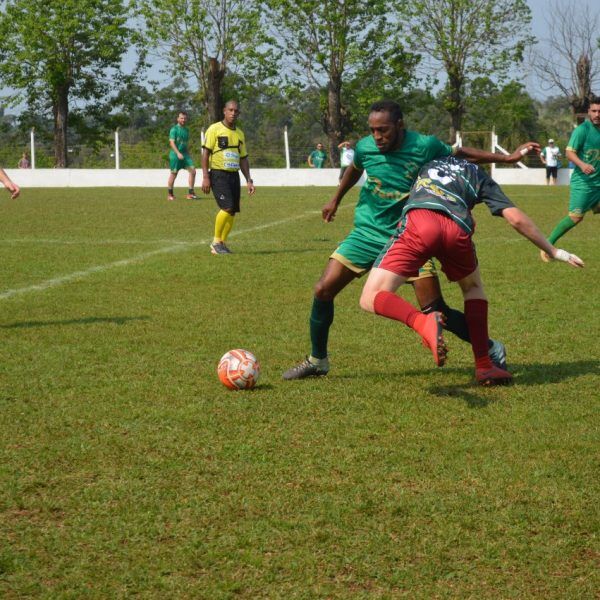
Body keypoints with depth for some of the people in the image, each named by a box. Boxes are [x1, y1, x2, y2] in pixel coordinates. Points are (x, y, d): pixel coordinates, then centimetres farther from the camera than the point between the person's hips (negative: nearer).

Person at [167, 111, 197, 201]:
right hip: (175, 154, -6)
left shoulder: (186, 130, 14)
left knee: (192, 170, -7)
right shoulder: (174, 129, -7)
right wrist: (178, 153, -25)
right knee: (173, 174, 1)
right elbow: (172, 142, -15)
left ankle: (190, 193, -3)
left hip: (185, 154, 6)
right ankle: (170, 194, 16)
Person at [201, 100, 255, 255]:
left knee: (232, 212, 2)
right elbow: (205, 153, -7)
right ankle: (216, 241, -4)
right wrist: (205, 177, -14)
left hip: (234, 175, 6)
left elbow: (243, 159, 20)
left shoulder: (239, 134, 16)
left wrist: (249, 180, 11)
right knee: (227, 207, -18)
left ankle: (220, 244, 13)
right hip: (218, 174, -6)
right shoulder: (215, 129, -3)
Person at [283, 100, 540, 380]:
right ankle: (317, 360, 11)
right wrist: (335, 200, 32)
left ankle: (491, 349, 11)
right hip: (367, 232, 3)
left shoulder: (425, 146, -14)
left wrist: (507, 157, 9)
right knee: (323, 290, -9)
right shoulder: (365, 147, -7)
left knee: (435, 311, -11)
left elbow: (460, 154, 6)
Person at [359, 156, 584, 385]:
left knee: (371, 298, 1)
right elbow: (516, 218, 22)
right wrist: (553, 251, 31)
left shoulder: (429, 162, 39)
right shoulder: (479, 175, 32)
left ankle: (422, 322, -29)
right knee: (473, 288, 32)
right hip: (457, 229, 1)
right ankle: (484, 367, 24)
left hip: (418, 219, -1)